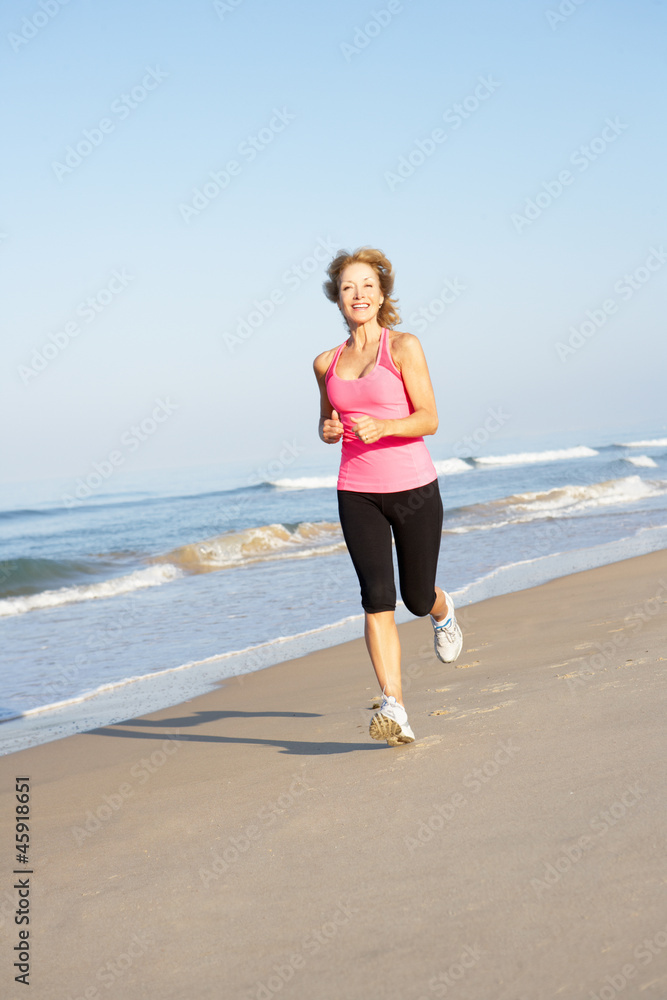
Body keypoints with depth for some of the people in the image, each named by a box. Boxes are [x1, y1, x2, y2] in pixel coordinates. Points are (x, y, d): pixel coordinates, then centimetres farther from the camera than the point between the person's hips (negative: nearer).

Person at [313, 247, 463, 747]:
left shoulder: (404, 347, -4)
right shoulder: (327, 363, 9)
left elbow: (429, 420, -8)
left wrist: (382, 427, -25)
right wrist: (328, 431, -3)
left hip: (413, 487, -2)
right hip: (357, 493, 2)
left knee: (418, 598, 9)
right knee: (378, 597, -13)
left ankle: (444, 612, 48)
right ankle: (395, 710, -15)